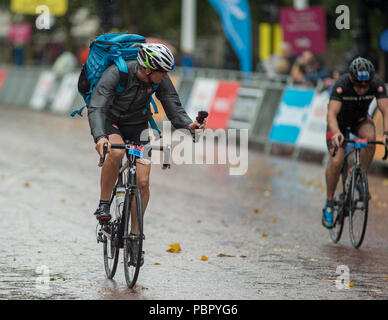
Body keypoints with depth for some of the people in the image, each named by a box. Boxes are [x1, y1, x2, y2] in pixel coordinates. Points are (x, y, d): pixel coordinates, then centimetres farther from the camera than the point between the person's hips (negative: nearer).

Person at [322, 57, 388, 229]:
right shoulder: (341, 85, -35)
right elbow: (331, 113, -44)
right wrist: (336, 133, -63)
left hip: (360, 119, 2)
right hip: (340, 121, -2)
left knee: (370, 137, -33)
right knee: (336, 162, -21)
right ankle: (329, 204, -2)